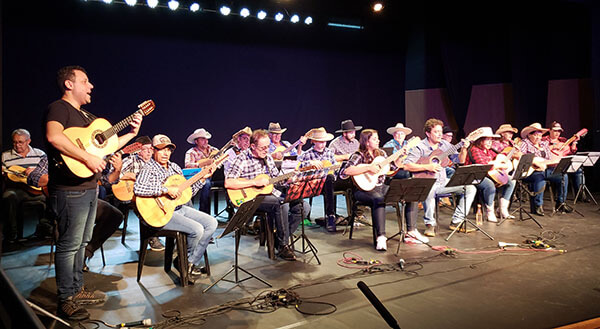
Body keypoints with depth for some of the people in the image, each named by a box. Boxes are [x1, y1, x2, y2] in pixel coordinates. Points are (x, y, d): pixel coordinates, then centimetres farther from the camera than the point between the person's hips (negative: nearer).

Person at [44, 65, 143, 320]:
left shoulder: (87, 116, 20)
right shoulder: (59, 108, -10)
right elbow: (54, 136, -30)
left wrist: (131, 133, 14)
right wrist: (88, 158, -31)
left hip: (90, 187, 10)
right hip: (70, 191, -10)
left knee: (82, 242, 17)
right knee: (69, 245, -2)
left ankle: (76, 290, 29)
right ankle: (66, 300, 8)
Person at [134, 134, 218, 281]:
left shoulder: (175, 167, 15)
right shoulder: (148, 169, -9)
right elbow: (137, 188, -30)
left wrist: (202, 178, 4)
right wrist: (166, 189, -31)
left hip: (179, 208, 8)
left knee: (211, 223, -2)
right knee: (197, 229, -23)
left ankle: (191, 263, 4)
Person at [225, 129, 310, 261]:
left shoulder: (268, 158, 11)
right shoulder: (242, 159, -10)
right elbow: (228, 183, -21)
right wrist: (255, 182, -22)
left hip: (271, 193, 7)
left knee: (303, 206, -9)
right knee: (282, 204, -33)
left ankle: (280, 237, 3)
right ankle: (283, 246, -16)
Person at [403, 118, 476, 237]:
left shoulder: (445, 144, 9)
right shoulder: (420, 147, -10)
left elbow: (460, 160, 12)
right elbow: (406, 166, -20)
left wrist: (464, 149, -7)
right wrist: (427, 167, -24)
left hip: (443, 182, 7)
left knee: (471, 188, -6)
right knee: (430, 190, -41)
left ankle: (456, 222, 0)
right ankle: (430, 224, -20)